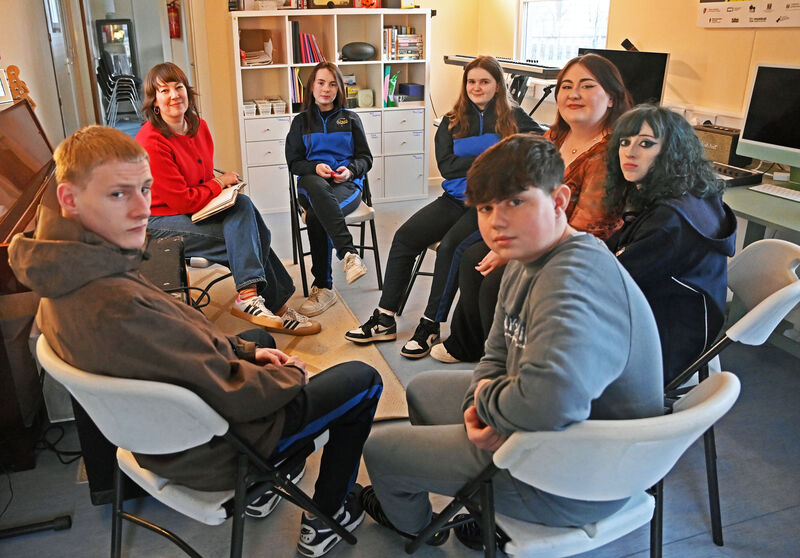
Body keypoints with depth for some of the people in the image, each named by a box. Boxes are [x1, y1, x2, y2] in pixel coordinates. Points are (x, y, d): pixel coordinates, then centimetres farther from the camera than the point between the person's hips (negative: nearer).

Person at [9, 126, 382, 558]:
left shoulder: (69, 277, -8)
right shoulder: (116, 306, -39)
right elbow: (231, 395, -29)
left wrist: (247, 350, 3)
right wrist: (291, 376, -10)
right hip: (213, 451, -9)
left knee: (259, 340, 35)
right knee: (362, 380, 7)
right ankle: (324, 521, 23)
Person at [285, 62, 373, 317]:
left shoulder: (350, 119, 17)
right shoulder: (301, 121, 18)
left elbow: (365, 158, 13)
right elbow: (293, 162, 12)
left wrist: (350, 169, -10)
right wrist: (315, 167, -10)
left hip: (347, 184, -1)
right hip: (312, 183, 1)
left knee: (316, 216, -36)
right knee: (318, 189, -41)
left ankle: (323, 288, -35)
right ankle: (348, 254, -51)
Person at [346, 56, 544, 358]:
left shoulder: (513, 118, 5)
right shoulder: (452, 122, 13)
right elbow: (446, 165, -1)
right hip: (457, 198, 5)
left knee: (450, 247, -29)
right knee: (405, 236, -15)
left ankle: (430, 326, -16)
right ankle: (385, 320, -8)